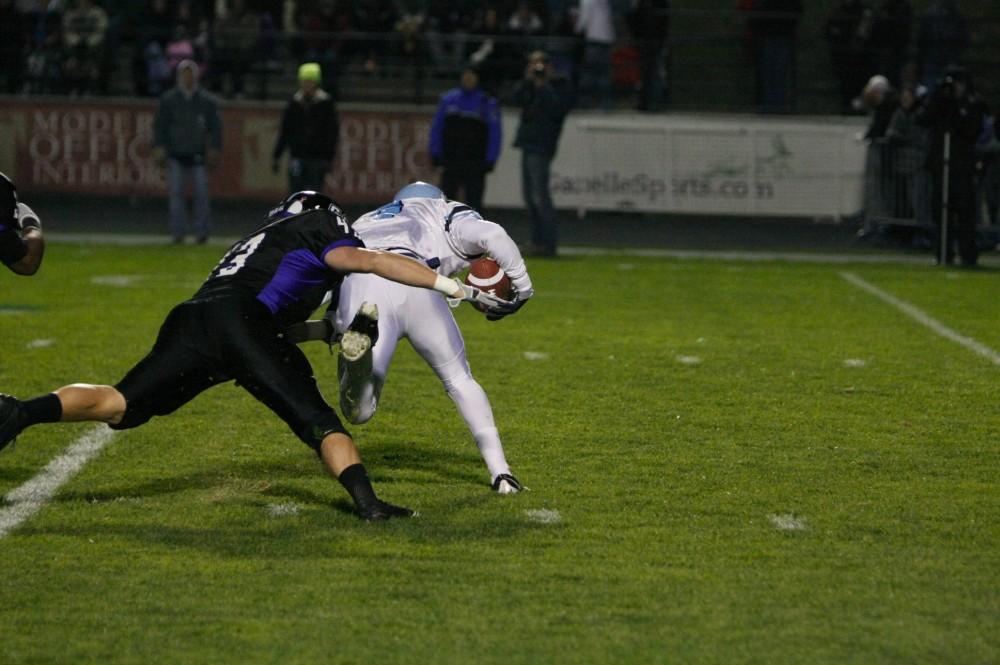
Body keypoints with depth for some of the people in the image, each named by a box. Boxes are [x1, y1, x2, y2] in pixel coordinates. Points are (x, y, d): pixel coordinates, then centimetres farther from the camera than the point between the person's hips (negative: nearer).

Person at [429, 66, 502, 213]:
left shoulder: (488, 103, 0)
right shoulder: (448, 99, 8)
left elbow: (494, 134, -1)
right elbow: (436, 127, 10)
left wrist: (490, 160, -7)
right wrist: (435, 153, 3)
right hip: (450, 161, 2)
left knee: (473, 202, -1)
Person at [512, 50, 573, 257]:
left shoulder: (558, 87, -3)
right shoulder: (530, 86, 17)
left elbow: (556, 109, -17)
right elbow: (518, 99, 3)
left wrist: (542, 86, -15)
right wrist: (527, 80, -8)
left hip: (541, 147, -8)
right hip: (528, 145, 8)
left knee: (540, 195, -12)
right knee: (529, 195, 9)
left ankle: (548, 242, -11)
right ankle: (538, 240, 14)